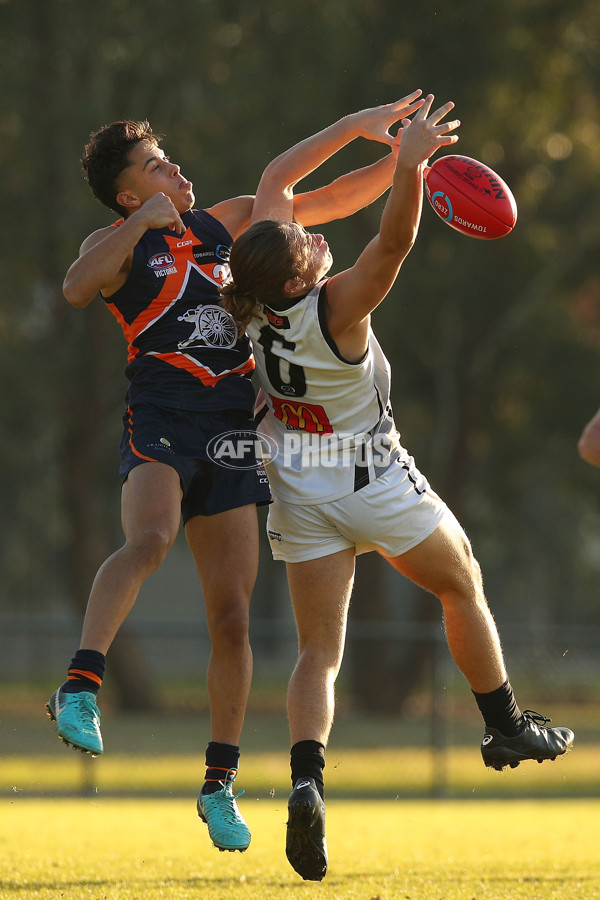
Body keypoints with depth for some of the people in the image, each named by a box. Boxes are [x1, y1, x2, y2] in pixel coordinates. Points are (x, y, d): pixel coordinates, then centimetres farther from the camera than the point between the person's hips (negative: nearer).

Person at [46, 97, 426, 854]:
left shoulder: (226, 223, 19)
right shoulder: (120, 243, 4)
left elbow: (329, 202, 24)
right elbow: (78, 288, -19)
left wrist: (397, 160, 12)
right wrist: (145, 220, -14)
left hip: (232, 431, 5)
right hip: (161, 419, -5)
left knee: (231, 615, 0)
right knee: (148, 539, -37)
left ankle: (219, 784, 8)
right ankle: (79, 690, -42)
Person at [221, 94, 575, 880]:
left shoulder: (261, 295, -11)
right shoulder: (336, 307, -27)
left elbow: (276, 177, 0)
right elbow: (394, 240, -43)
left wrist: (363, 125, 1)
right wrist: (409, 167, -55)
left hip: (302, 496, 5)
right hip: (376, 485, -5)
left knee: (318, 652, 1)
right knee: (463, 587, 22)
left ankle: (306, 780, -23)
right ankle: (507, 728, 33)